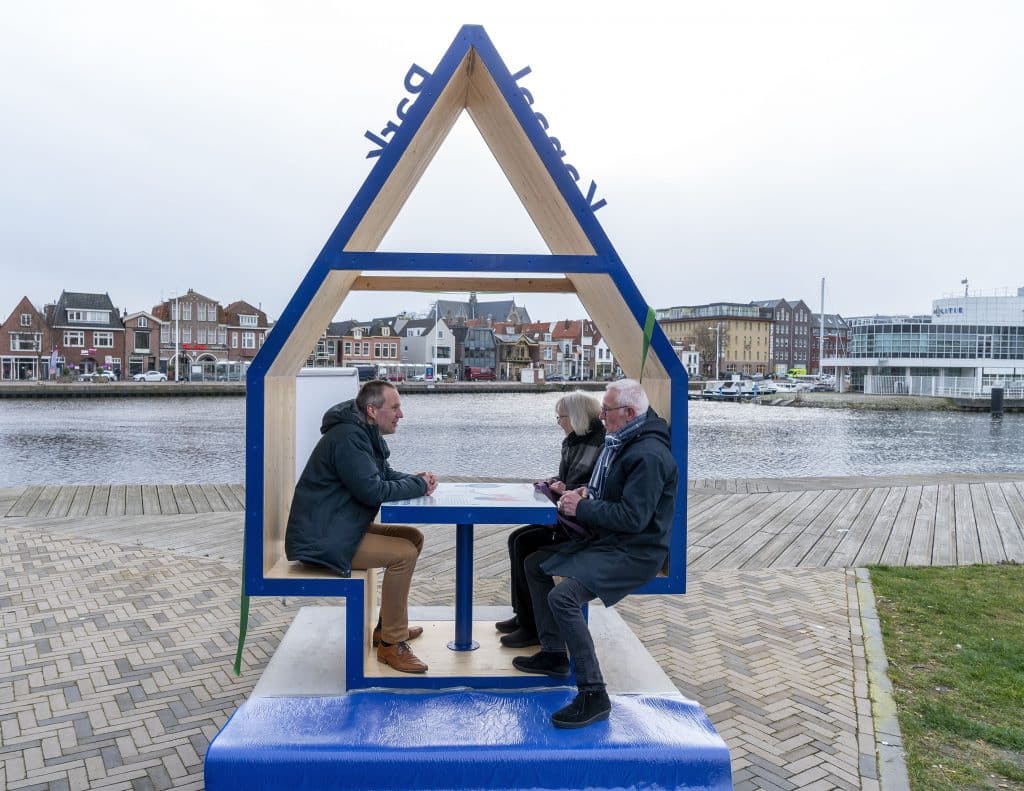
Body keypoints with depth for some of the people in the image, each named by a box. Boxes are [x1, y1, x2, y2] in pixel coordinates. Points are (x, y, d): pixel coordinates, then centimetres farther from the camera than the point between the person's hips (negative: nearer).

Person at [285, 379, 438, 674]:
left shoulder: (364, 433, 13)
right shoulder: (348, 437, -21)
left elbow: (384, 474, 20)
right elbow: (372, 490, -26)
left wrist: (415, 479, -1)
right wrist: (419, 486, -13)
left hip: (343, 529, 11)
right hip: (321, 539, -11)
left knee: (413, 538, 9)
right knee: (404, 553, -21)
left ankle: (387, 625, 17)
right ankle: (391, 643, -9)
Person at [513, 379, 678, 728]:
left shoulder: (649, 454, -22)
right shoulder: (621, 442, 10)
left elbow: (633, 517, -27)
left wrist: (582, 509, -19)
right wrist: (586, 492, 3)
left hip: (635, 552, -11)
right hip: (606, 540, 11)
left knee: (562, 596, -28)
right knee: (535, 563, 15)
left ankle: (593, 695, -17)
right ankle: (554, 653, 24)